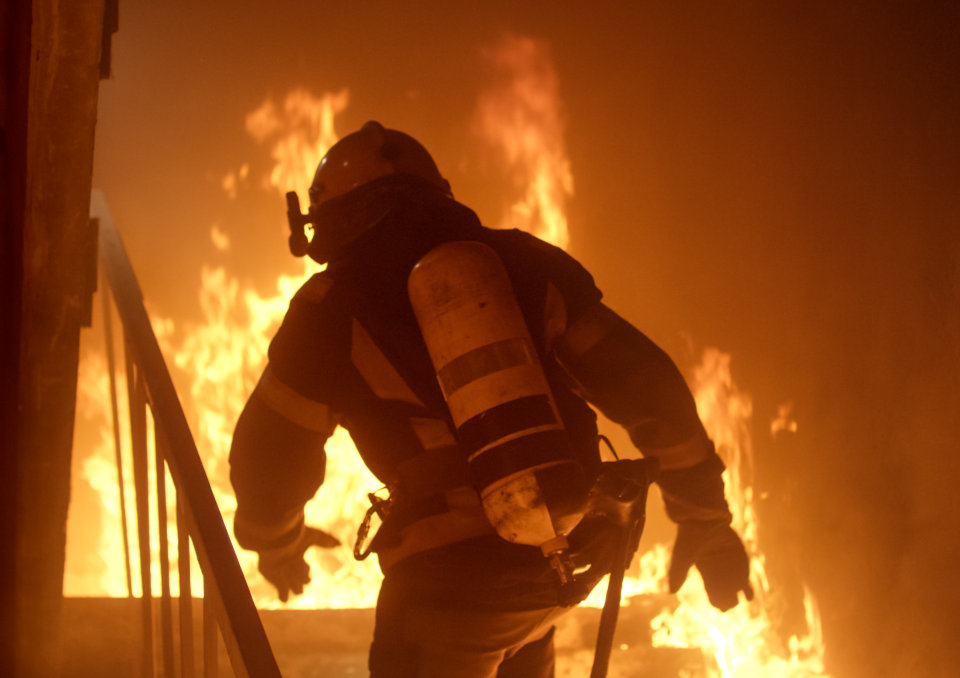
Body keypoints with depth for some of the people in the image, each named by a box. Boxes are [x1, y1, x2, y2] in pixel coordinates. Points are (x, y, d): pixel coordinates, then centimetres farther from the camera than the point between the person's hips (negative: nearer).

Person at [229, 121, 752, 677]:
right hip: (563, 560, 5)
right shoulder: (519, 262, 9)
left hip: (450, 572, -5)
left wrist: (277, 543, 26)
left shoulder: (336, 304, 0)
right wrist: (707, 519, 11)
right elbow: (647, 385, 4)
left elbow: (271, 453, 5)